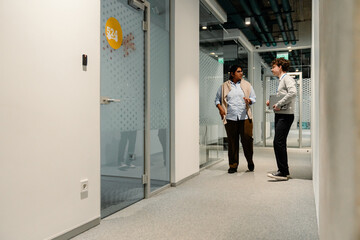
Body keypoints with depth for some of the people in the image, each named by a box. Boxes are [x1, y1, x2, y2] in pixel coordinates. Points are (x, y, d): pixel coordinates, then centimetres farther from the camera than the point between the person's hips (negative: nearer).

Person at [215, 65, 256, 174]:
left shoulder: (247, 85, 13)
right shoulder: (224, 86, 10)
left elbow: (253, 97, 13)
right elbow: (217, 99, 15)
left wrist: (249, 100, -10)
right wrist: (220, 108, -3)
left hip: (245, 117, 1)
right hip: (230, 118, 0)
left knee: (247, 139, -4)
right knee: (232, 142, 2)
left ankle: (250, 162, 19)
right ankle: (233, 166, 12)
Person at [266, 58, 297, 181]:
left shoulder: (287, 78, -7)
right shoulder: (281, 80, 22)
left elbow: (292, 93, -24)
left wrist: (279, 104, -20)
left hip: (285, 115, -10)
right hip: (279, 115, 10)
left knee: (278, 143, -14)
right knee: (280, 143, 11)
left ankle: (283, 172, -9)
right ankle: (284, 170, 19)